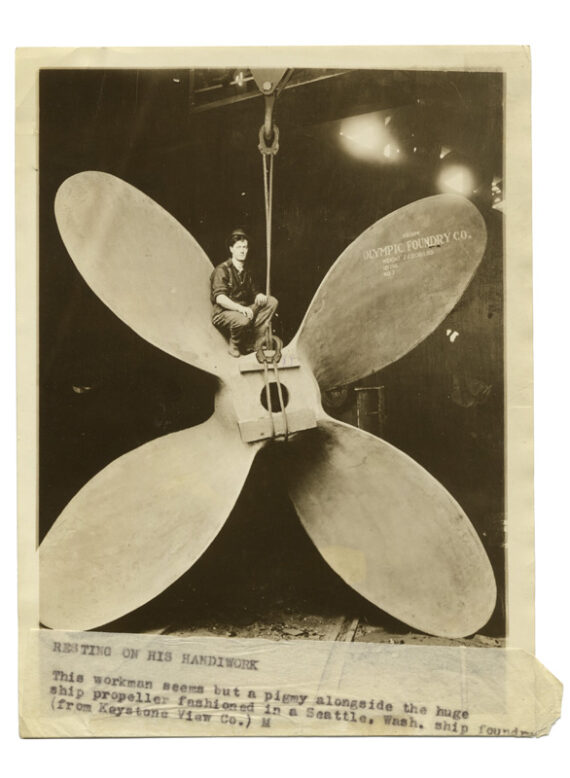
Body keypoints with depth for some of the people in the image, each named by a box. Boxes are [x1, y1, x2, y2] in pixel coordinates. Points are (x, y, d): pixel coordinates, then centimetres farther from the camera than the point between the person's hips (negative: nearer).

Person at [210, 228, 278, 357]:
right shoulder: (222, 270, -10)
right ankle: (235, 346, -8)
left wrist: (259, 295, -9)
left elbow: (253, 292, 18)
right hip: (222, 313, -7)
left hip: (244, 310, 8)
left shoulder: (246, 272, 15)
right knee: (242, 320, -40)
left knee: (271, 302, -7)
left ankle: (256, 342, -10)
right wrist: (240, 308, -37)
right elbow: (219, 298, -22)